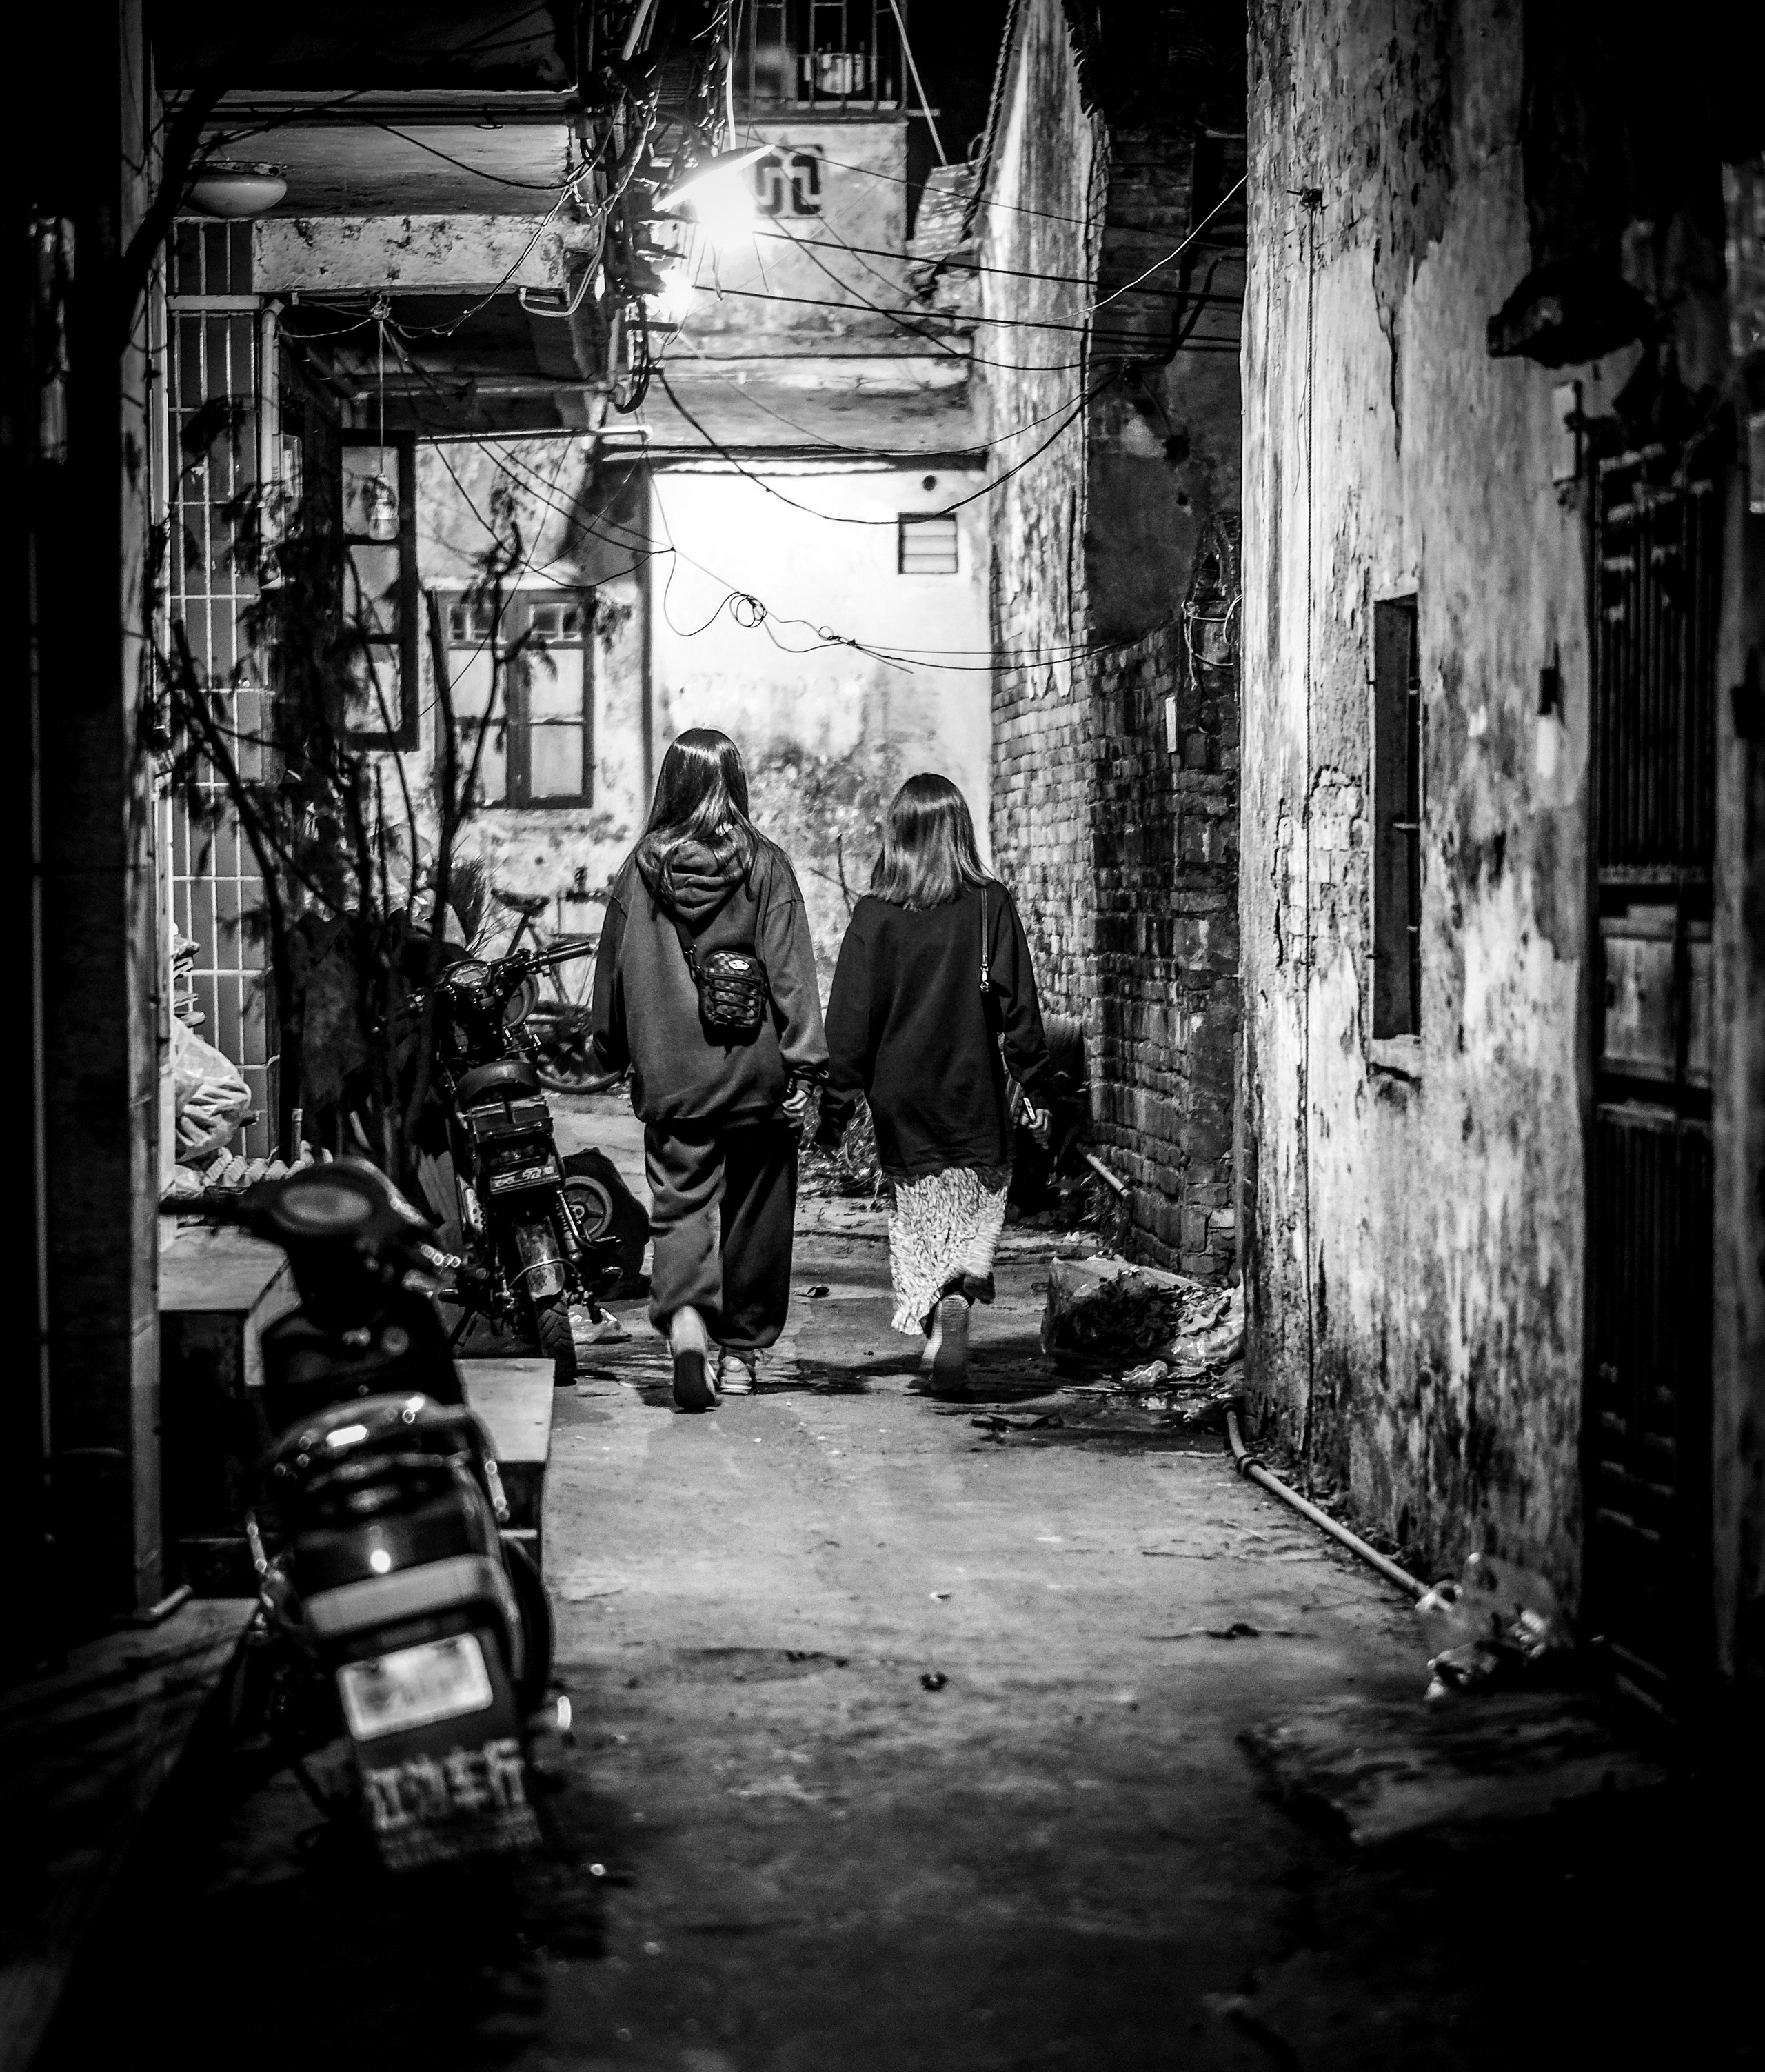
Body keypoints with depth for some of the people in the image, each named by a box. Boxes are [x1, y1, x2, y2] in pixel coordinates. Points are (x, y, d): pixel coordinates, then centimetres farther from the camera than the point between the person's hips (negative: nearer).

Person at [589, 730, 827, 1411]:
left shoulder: (641, 868, -1)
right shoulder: (763, 865, -5)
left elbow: (613, 970, 7)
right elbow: (790, 972, -8)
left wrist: (612, 1053, 20)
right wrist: (803, 1067, -5)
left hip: (670, 1075, 1)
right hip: (755, 1073, 0)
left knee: (680, 1203, 3)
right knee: (754, 1212, 12)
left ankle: (685, 1317, -24)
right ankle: (741, 1352, 20)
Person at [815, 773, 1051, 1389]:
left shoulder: (875, 915, -6)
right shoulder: (990, 906, -6)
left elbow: (849, 1020, -4)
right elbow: (1020, 1008, -4)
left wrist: (835, 1108, 3)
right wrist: (1034, 1089, 5)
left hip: (900, 1099, 0)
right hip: (974, 1096, 0)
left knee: (918, 1215, 13)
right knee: (979, 1203, 12)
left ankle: (931, 1317, 3)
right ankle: (960, 1291, -14)